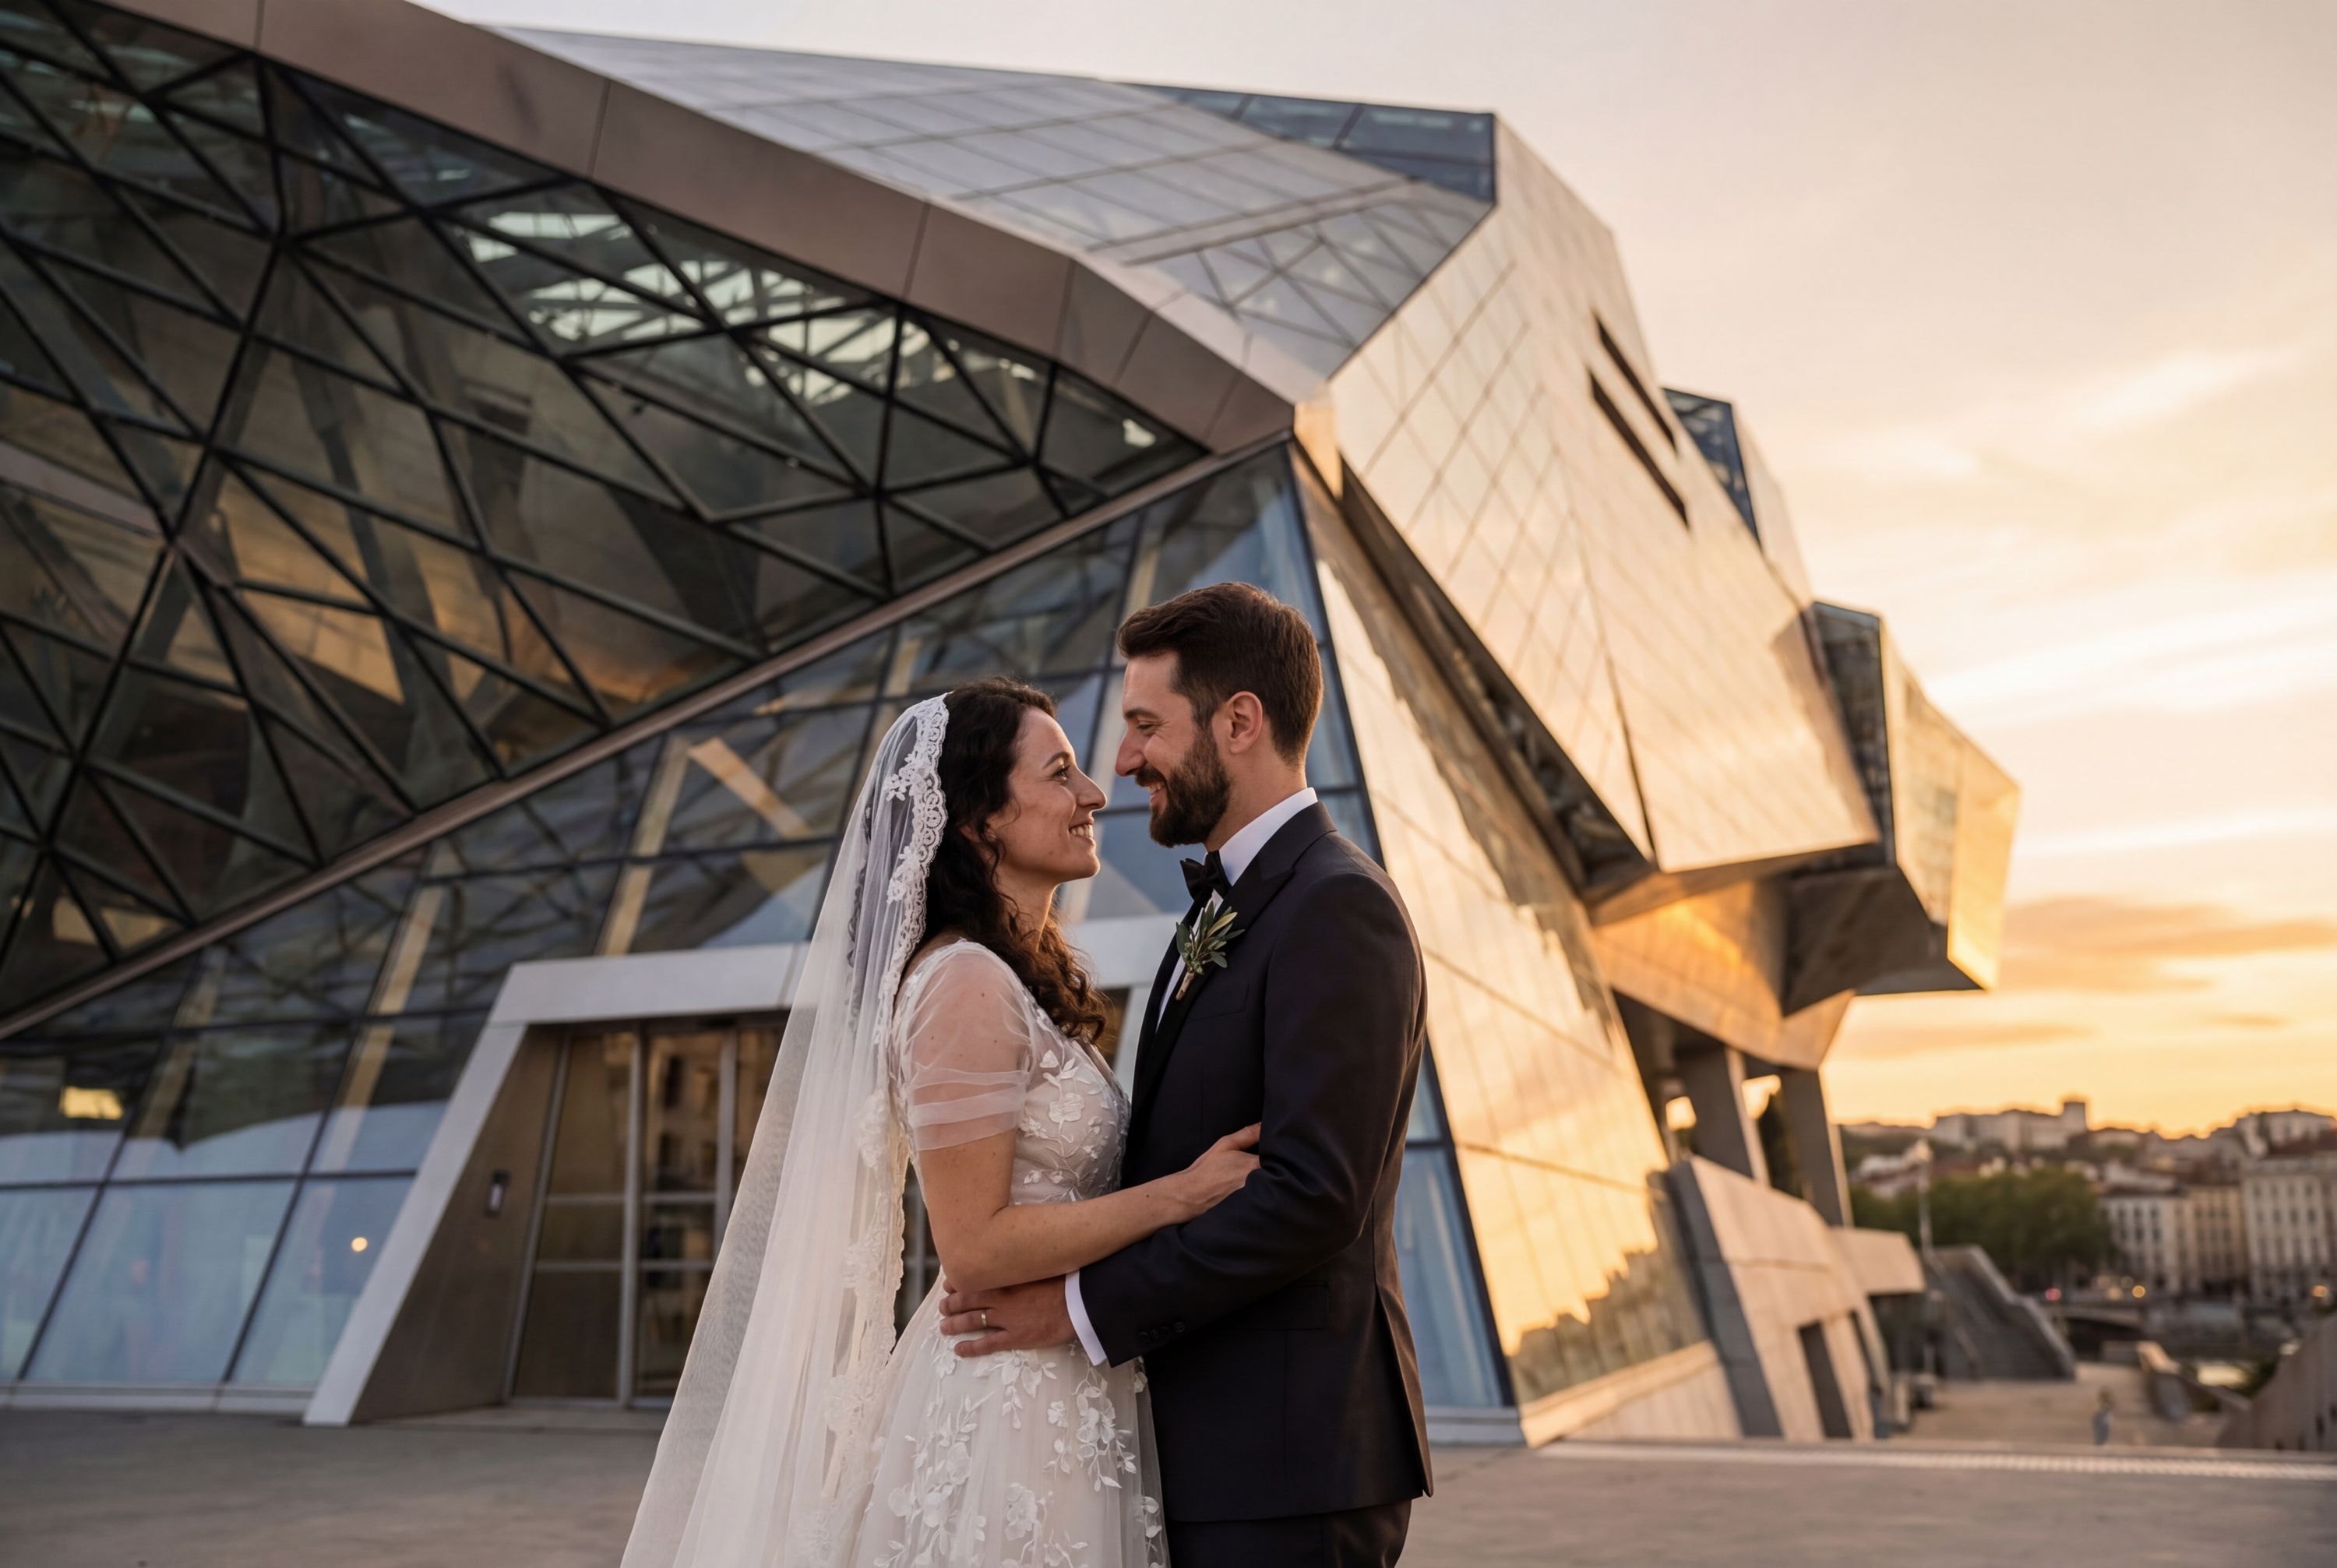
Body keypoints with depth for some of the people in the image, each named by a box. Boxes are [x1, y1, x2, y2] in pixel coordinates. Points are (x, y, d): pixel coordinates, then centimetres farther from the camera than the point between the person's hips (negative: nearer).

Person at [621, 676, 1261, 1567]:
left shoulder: (1026, 978, 9)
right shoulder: (965, 984, -19)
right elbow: (975, 1245, -20)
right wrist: (1183, 1192, -17)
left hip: (1066, 1403, 9)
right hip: (1012, 1412, -9)